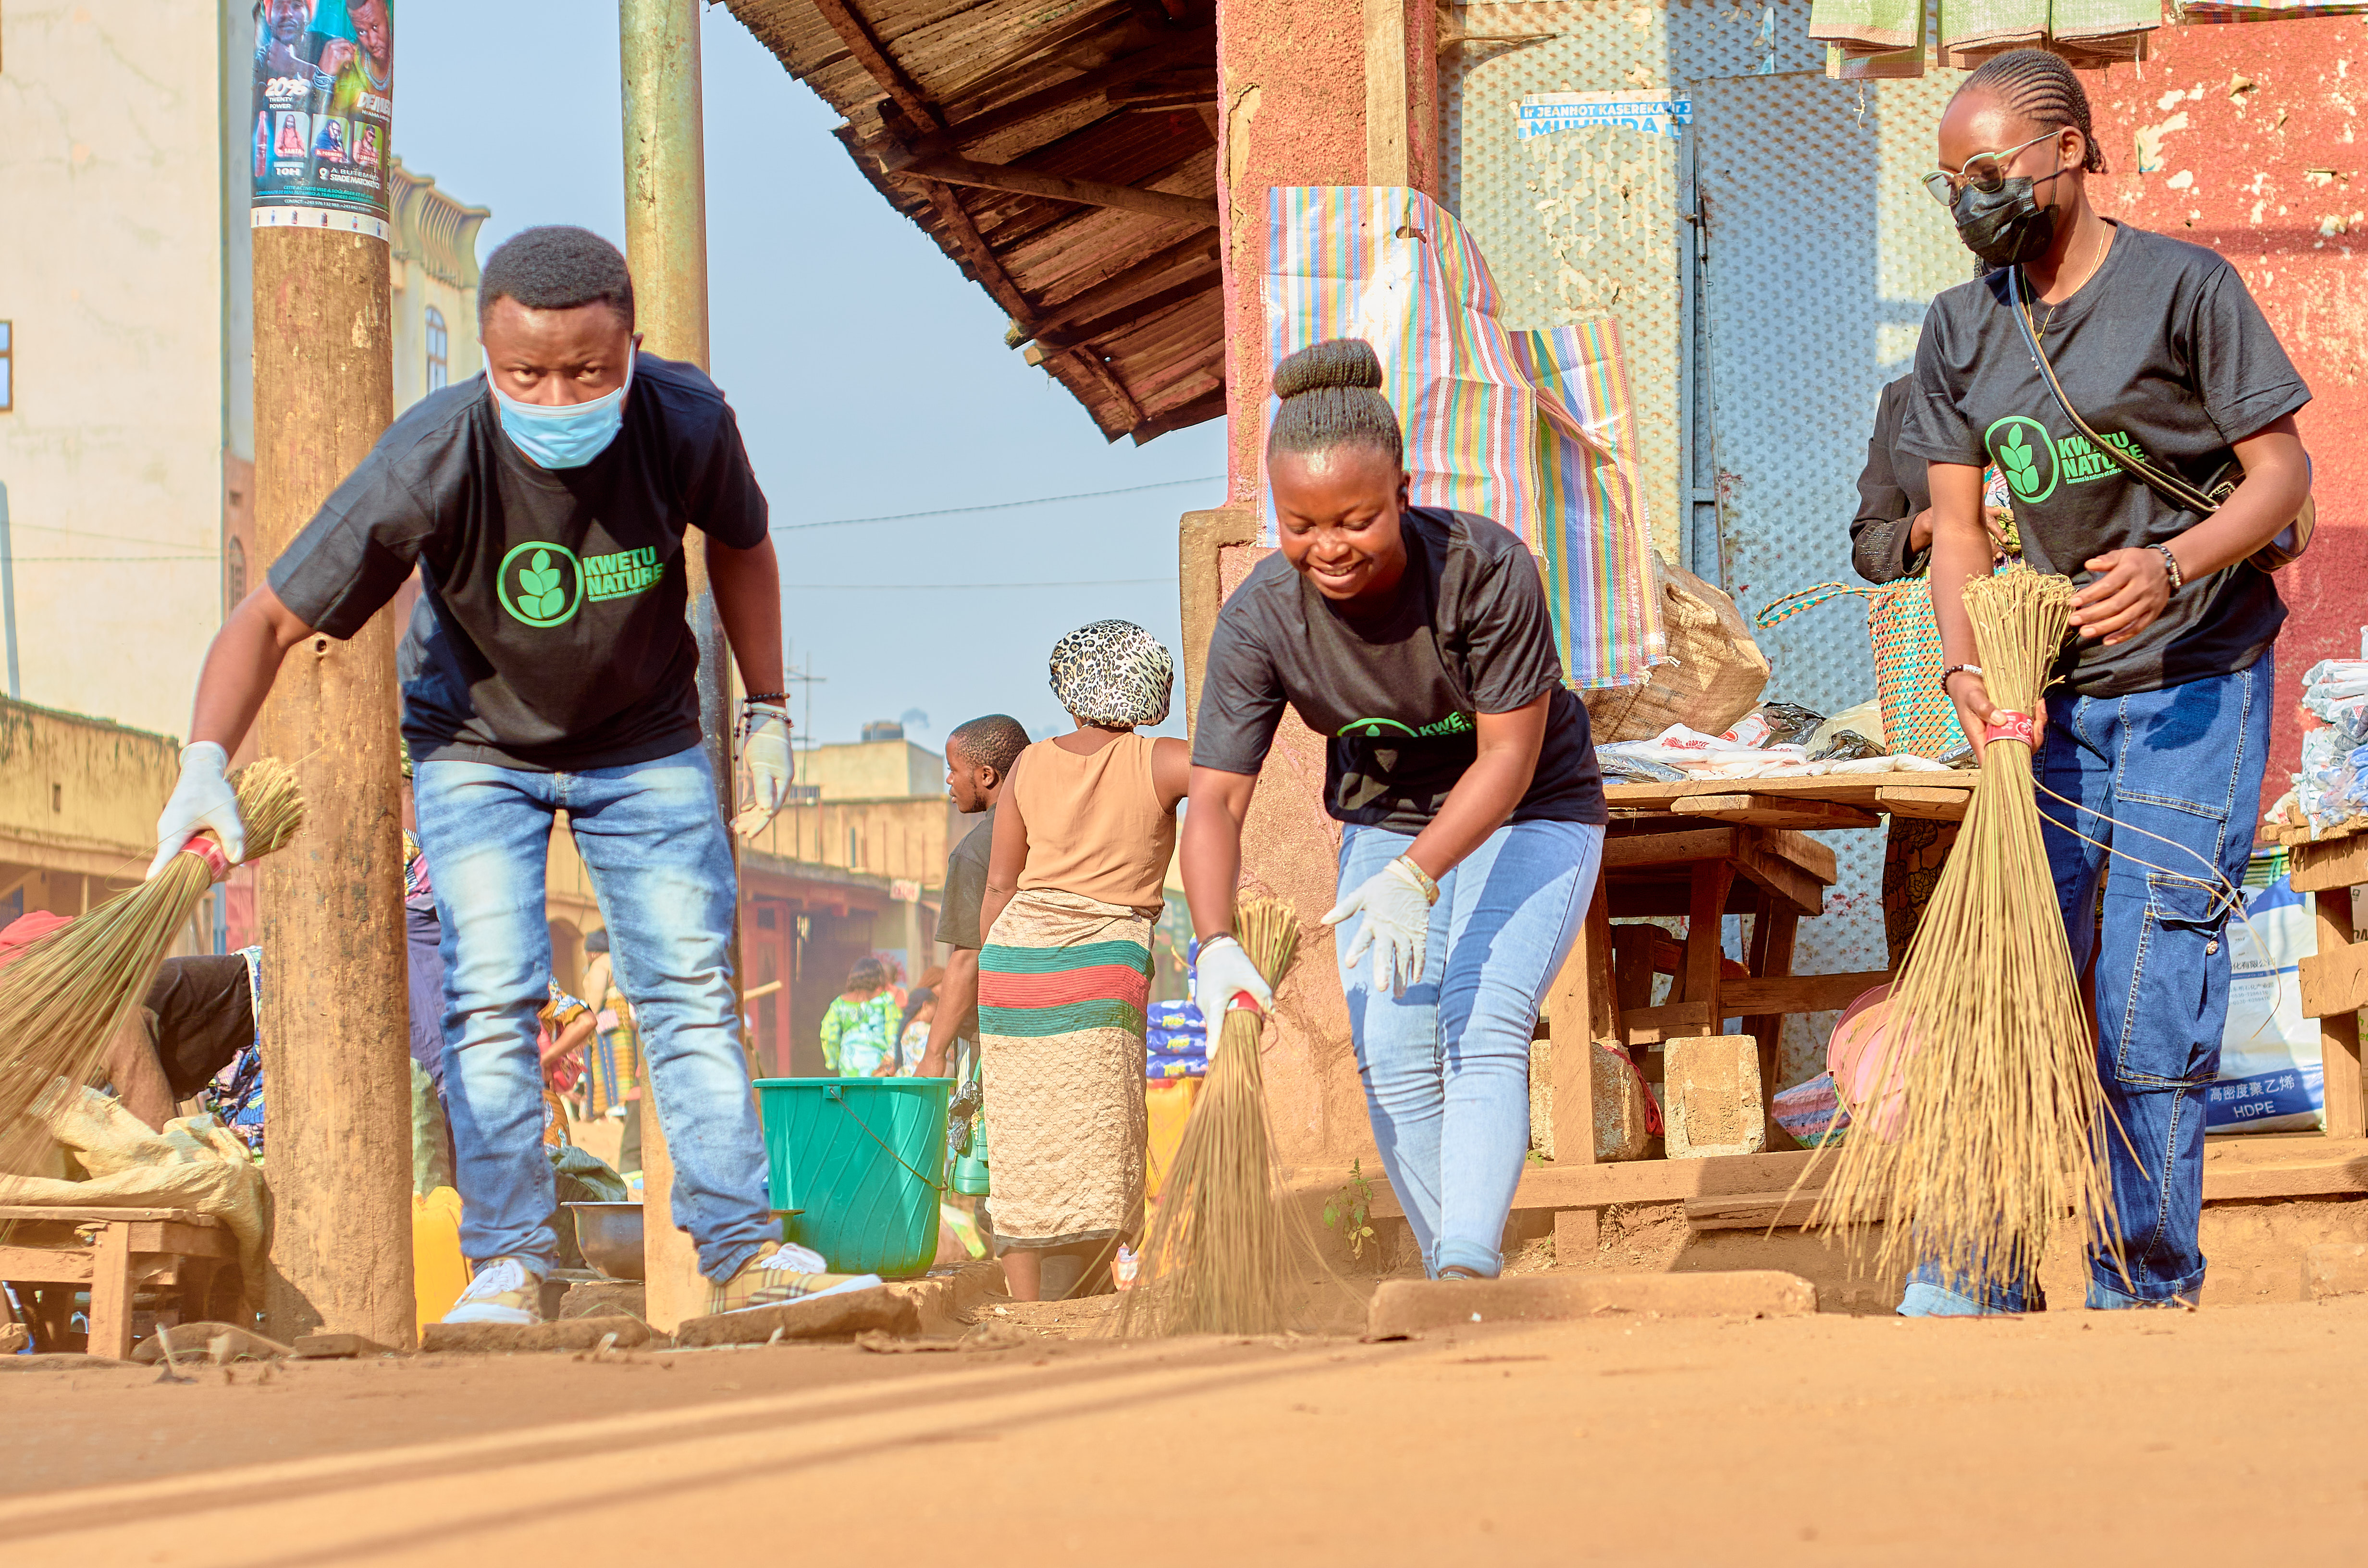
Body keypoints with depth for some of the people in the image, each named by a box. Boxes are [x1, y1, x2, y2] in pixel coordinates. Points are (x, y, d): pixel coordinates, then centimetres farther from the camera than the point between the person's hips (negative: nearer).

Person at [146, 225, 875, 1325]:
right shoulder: (431, 462, -33)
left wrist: (765, 709, 2)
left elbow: (740, 546, 0)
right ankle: (508, 1264, -9)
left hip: (645, 745, 2)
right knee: (491, 996, -13)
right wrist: (206, 762, -42)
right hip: (477, 747, -2)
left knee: (692, 987, -3)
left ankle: (742, 1253, 1)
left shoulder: (687, 421, -25)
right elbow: (268, 621, -28)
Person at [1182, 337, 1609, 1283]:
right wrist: (1216, 945, -40)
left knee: (1482, 1025, -22)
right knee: (1393, 1055, -6)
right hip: (1386, 823, 4)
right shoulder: (1260, 620, -22)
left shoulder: (1488, 570, -31)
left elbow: (1508, 760, -27)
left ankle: (1471, 1267, -34)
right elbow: (1216, 798, -24)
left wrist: (1416, 878, -40)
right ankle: (1452, 1289, 5)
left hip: (1532, 816, -4)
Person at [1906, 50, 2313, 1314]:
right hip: (2054, 690, 5)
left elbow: (2282, 469, -9)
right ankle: (1978, 1278, 5)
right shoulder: (1963, 329, 6)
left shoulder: (2184, 287, -9)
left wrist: (2173, 564, -26)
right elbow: (1959, 526, 5)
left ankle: (2145, 1289, 4)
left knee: (2150, 994, -6)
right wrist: (1964, 661, -14)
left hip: (2194, 685, -5)